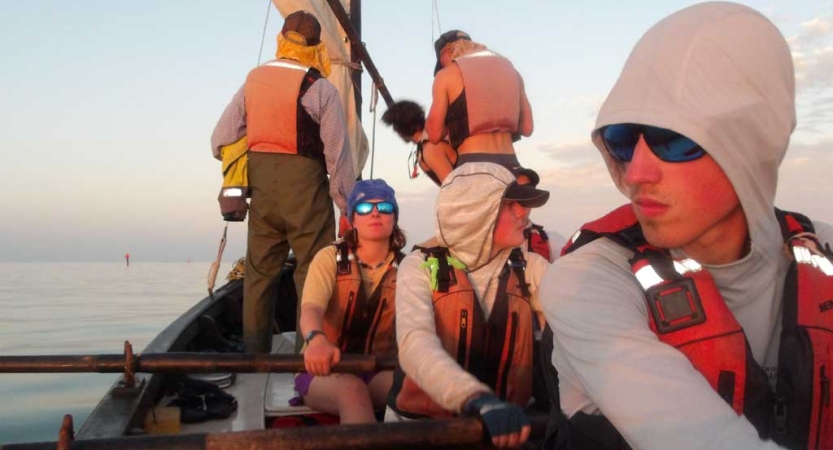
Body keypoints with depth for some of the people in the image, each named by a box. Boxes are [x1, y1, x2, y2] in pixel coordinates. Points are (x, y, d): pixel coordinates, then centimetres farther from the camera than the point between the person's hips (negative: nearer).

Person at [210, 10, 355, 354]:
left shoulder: (252, 81, 6)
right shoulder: (320, 89, -8)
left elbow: (220, 141, 4)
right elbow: (338, 154, -9)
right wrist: (350, 206, -1)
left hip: (261, 184, 5)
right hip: (304, 184, -5)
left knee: (259, 271, 12)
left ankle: (254, 351, 19)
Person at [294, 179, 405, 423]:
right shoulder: (330, 258, -2)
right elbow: (311, 308, -20)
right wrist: (316, 340, -46)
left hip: (379, 371, 2)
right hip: (325, 369, -1)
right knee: (352, 389, -36)